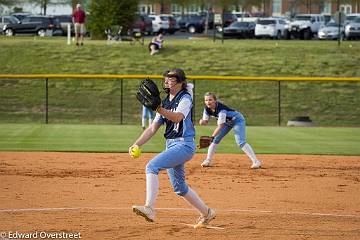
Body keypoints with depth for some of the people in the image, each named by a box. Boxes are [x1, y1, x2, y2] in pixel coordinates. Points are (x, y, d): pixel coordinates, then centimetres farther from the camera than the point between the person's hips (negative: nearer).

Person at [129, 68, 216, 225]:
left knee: (152, 166, -25)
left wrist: (160, 110, -44)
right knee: (179, 187, 15)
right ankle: (206, 213, 30)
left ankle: (149, 208, -34)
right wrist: (137, 144, -1)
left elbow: (177, 117, -28)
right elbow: (153, 128, 13)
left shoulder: (185, 98, -7)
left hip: (184, 145, -9)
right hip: (171, 146, 9)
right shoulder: (165, 102, 16)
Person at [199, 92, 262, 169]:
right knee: (215, 139, 2)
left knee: (241, 142, -21)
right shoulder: (207, 109, -15)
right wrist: (202, 122, -29)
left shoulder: (221, 109, -37)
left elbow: (220, 126, -37)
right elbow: (205, 121, -5)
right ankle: (208, 161, 15)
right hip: (227, 122, 8)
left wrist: (212, 136, -44)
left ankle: (256, 162, -21)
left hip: (237, 120, -8)